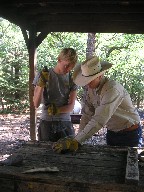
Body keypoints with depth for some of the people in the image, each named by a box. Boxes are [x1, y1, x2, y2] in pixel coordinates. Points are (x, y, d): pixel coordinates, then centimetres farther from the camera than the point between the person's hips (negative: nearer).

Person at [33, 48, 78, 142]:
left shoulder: (72, 78, 2)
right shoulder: (43, 75, -3)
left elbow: (71, 106, -1)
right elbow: (36, 104, -6)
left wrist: (57, 110, -20)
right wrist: (41, 84, -19)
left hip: (65, 123, 1)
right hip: (46, 123, -1)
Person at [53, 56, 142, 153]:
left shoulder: (112, 89, -32)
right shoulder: (90, 88, -7)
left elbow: (99, 120, -39)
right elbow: (87, 115, -6)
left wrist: (76, 141, -42)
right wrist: (77, 140, -16)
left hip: (129, 133, -7)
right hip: (111, 132, 7)